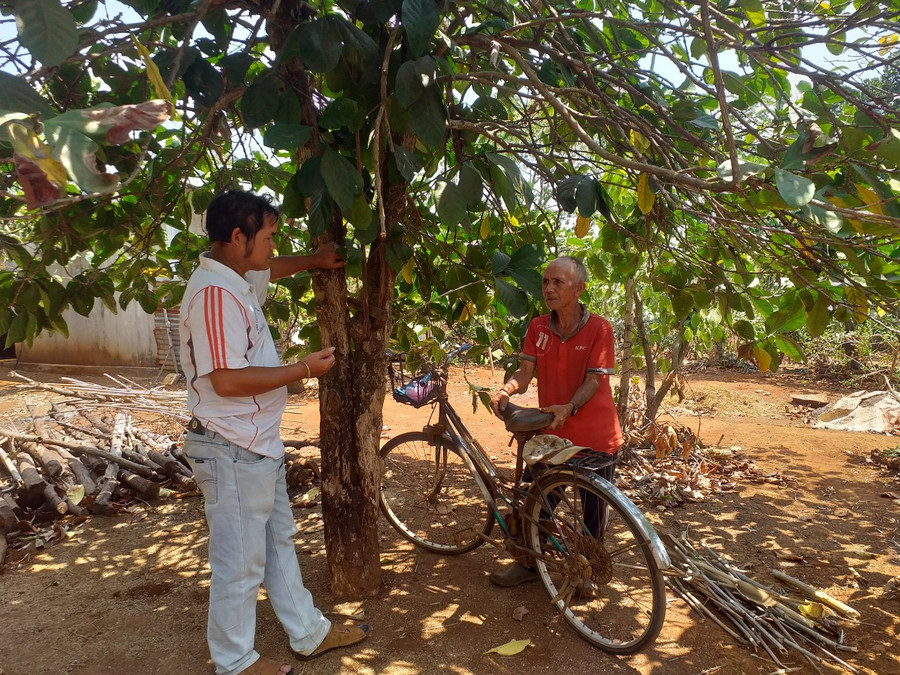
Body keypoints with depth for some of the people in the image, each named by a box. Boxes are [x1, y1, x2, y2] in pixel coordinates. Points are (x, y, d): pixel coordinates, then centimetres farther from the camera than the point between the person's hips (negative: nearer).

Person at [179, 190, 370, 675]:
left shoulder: (239, 280, 8)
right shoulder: (214, 291, -23)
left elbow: (270, 270, 33)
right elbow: (228, 380, -28)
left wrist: (314, 260, 18)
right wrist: (304, 368, -19)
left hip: (258, 443, 10)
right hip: (232, 449, -10)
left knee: (278, 541, 20)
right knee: (241, 562, 6)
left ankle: (308, 633, 36)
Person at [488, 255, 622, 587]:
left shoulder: (598, 328, -11)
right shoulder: (538, 327, 0)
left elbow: (594, 380, -15)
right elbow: (526, 371, -6)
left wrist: (569, 407, -33)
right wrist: (506, 389, -28)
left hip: (594, 436, -3)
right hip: (551, 433, 3)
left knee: (593, 508, 11)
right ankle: (530, 562, 34)